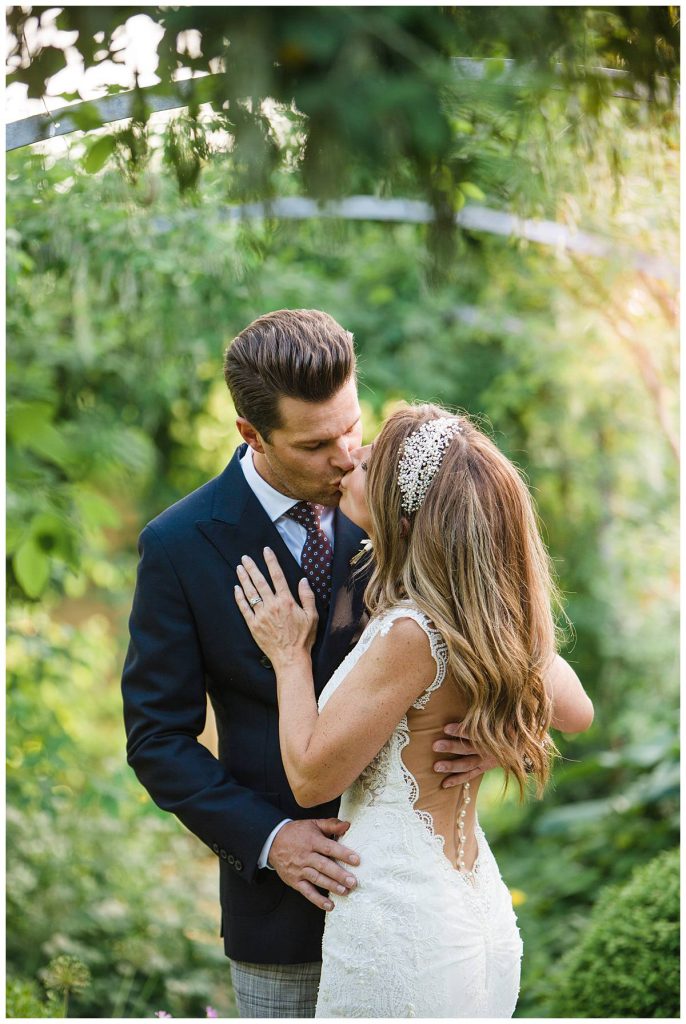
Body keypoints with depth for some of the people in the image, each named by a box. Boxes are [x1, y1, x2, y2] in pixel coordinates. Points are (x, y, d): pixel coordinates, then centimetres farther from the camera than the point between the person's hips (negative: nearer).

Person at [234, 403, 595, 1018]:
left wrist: (290, 655, -4)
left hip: (402, 937, -8)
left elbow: (312, 777, -17)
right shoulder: (495, 615, -2)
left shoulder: (412, 634, -25)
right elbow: (576, 711, 13)